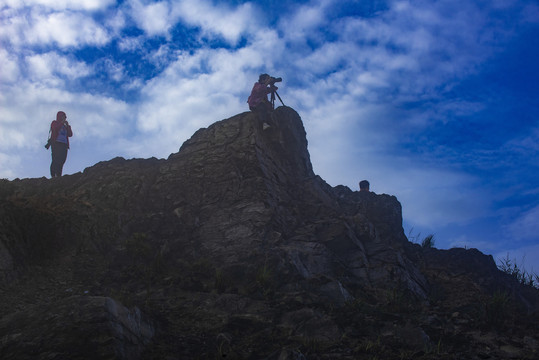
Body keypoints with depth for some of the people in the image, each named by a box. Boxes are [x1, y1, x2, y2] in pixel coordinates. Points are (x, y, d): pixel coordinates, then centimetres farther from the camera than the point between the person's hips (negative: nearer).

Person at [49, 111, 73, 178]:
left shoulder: (65, 126, 27)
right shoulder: (54, 123, 13)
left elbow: (70, 134, 15)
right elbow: (55, 129, -10)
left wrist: (68, 125, 7)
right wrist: (62, 123, -4)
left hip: (64, 145, 5)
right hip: (56, 143, -5)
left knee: (62, 160, -7)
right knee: (56, 160, -16)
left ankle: (59, 176, -10)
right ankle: (53, 175, -21)